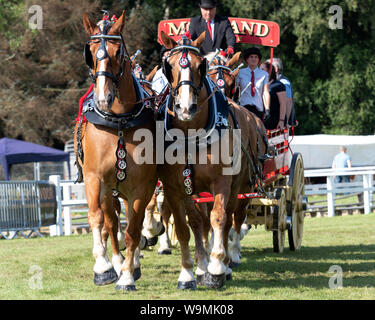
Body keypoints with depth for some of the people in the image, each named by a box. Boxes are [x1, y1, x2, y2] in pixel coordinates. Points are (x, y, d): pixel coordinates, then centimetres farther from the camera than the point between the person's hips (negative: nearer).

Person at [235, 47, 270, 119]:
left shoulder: (264, 74, 9)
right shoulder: (240, 73, 8)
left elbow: (265, 92, 3)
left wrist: (267, 110, -8)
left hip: (258, 107, 1)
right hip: (243, 106, -1)